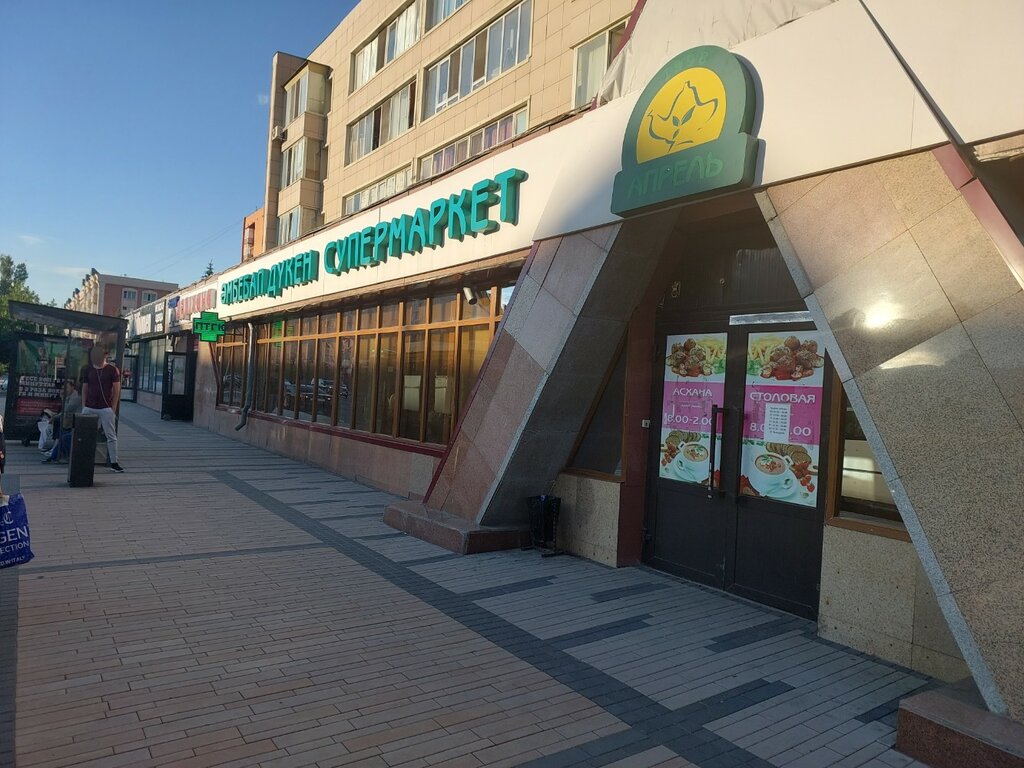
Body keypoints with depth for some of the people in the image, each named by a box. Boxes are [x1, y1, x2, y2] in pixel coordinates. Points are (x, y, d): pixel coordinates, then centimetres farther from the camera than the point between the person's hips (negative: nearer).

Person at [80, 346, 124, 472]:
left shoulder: (112, 370, -1)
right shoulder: (88, 370, 9)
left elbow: (116, 390, -1)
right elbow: (84, 389, 13)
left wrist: (113, 409, -4)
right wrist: (83, 407, 6)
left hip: (106, 408, -3)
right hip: (89, 407, 3)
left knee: (111, 436, 0)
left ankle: (114, 462, 4)